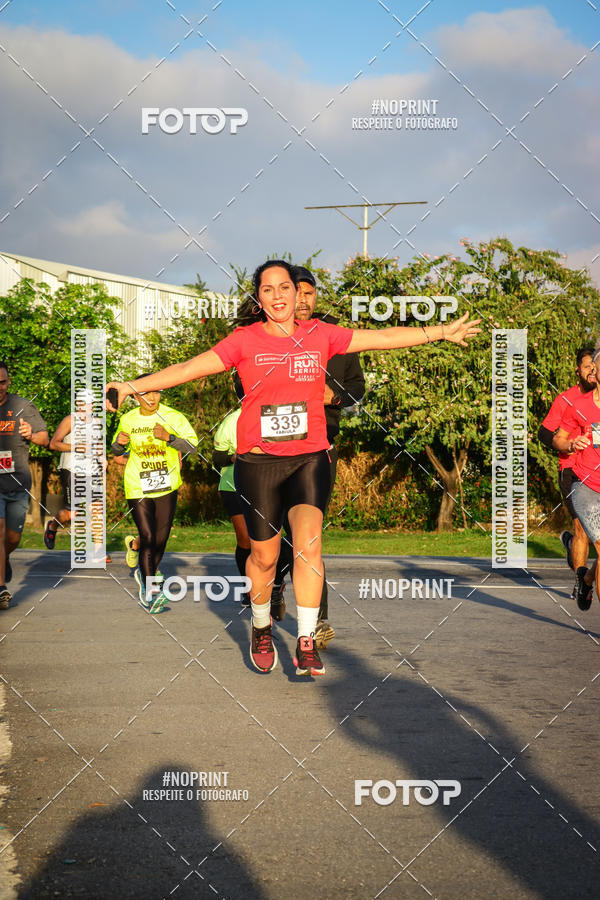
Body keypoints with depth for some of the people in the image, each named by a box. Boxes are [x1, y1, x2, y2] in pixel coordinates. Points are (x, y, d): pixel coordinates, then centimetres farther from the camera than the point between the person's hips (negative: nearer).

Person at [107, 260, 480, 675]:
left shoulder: (320, 335, 6)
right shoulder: (245, 341, 0)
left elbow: (383, 337, 11)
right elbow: (190, 367, -3)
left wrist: (441, 331, 12)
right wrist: (132, 386, -9)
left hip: (310, 457, 1)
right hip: (259, 461, -1)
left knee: (308, 541, -17)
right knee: (265, 555, 5)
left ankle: (307, 643, -13)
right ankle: (261, 629, 31)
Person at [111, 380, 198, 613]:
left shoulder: (173, 417, -5)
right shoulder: (127, 420, 2)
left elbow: (192, 445, -13)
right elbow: (116, 451, 16)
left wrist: (169, 437, -29)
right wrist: (119, 443, -8)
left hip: (166, 488, 1)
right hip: (137, 488, -1)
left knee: (160, 540, 7)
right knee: (147, 537, -14)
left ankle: (144, 574, 34)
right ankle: (150, 592, -14)